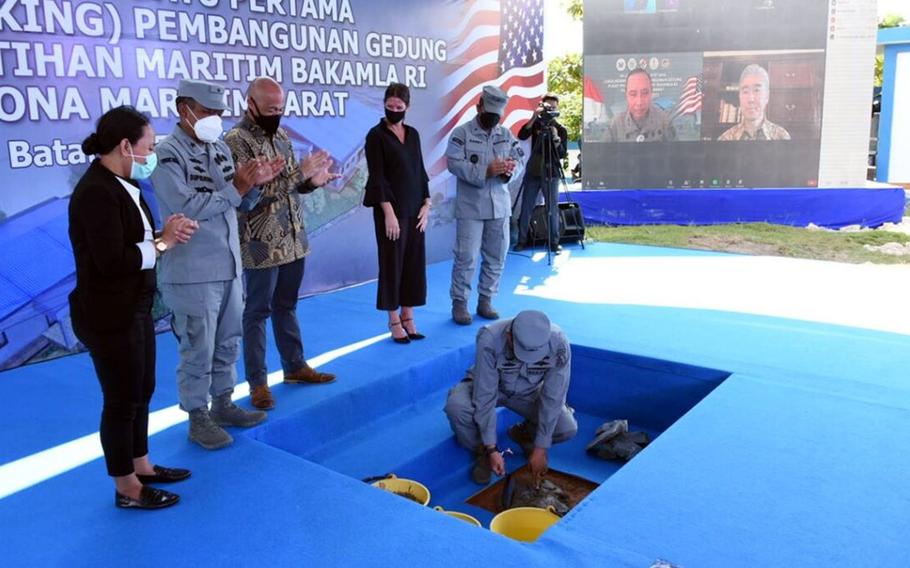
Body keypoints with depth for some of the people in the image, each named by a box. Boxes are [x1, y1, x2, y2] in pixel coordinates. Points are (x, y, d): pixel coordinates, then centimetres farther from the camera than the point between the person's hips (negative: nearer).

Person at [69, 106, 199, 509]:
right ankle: (126, 489, 22)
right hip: (108, 317, -10)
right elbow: (111, 260, -28)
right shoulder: (97, 192, -22)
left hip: (133, 309, 10)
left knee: (142, 392, 20)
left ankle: (141, 467, 38)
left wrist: (165, 233, -8)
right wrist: (162, 243, -17)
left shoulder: (122, 185, 8)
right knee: (121, 400, 5)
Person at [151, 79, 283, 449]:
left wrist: (254, 184, -5)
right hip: (192, 273, -7)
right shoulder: (167, 154, -13)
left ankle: (222, 404, 34)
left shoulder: (221, 148, 9)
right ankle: (198, 418, 20)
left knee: (228, 344, 18)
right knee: (198, 351, 4)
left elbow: (238, 203, 15)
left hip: (229, 266, 8)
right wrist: (235, 188, -19)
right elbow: (187, 208, -22)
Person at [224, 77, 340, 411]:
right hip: (261, 245, -7)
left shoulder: (281, 136, 10)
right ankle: (257, 381, 16)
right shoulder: (235, 141, -14)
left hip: (293, 240, 7)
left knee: (286, 306, 18)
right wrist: (300, 173, -25)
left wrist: (312, 181, -6)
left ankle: (295, 366, 30)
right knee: (257, 312, 5)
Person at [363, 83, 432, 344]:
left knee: (414, 262, 7)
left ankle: (408, 317, 18)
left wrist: (426, 205, 3)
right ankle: (394, 320, 11)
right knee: (392, 262, 1)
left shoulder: (413, 134, 11)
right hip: (391, 209, -6)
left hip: (415, 209, 6)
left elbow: (420, 171, 13)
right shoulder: (376, 134, -6)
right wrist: (389, 213, -17)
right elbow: (377, 176, -12)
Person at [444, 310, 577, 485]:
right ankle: (481, 451, -1)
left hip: (528, 392, 2)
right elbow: (485, 397, -30)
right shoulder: (490, 340, -36)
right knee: (456, 407, -32)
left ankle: (523, 434, 12)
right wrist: (491, 449, -28)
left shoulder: (559, 344, -31)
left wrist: (540, 449, -21)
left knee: (567, 428, -20)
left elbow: (553, 398, -23)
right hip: (487, 385, -1)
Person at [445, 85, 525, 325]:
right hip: (470, 207, -5)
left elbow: (519, 160, 7)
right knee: (466, 257, -5)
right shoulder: (462, 132, -4)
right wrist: (486, 171, -25)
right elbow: (454, 163, -16)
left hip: (499, 206, 5)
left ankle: (485, 301, 24)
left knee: (496, 257, 10)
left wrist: (510, 169, -17)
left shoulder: (506, 134, 10)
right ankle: (459, 303, 9)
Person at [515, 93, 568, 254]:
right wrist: (534, 117, -20)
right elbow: (521, 136, -13)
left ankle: (554, 242, 6)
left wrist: (555, 138, -20)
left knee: (553, 209, -1)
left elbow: (562, 154, -4)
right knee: (526, 208, 2)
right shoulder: (536, 124, 6)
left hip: (551, 174, -1)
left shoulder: (561, 129, 3)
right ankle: (522, 240, 10)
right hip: (533, 172, 1)